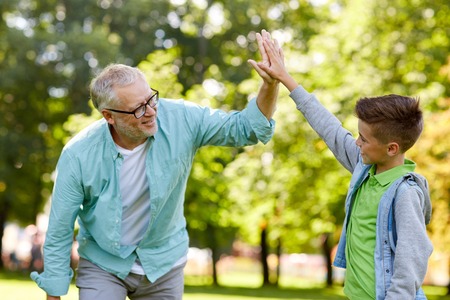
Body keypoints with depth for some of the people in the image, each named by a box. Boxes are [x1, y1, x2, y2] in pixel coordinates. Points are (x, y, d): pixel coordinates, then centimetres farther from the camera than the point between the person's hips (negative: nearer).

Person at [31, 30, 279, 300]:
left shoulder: (181, 120, -20)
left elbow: (245, 128, -15)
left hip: (163, 264, 2)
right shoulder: (79, 155, -23)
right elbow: (59, 233, -13)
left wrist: (270, 84, -34)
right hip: (102, 265, -2)